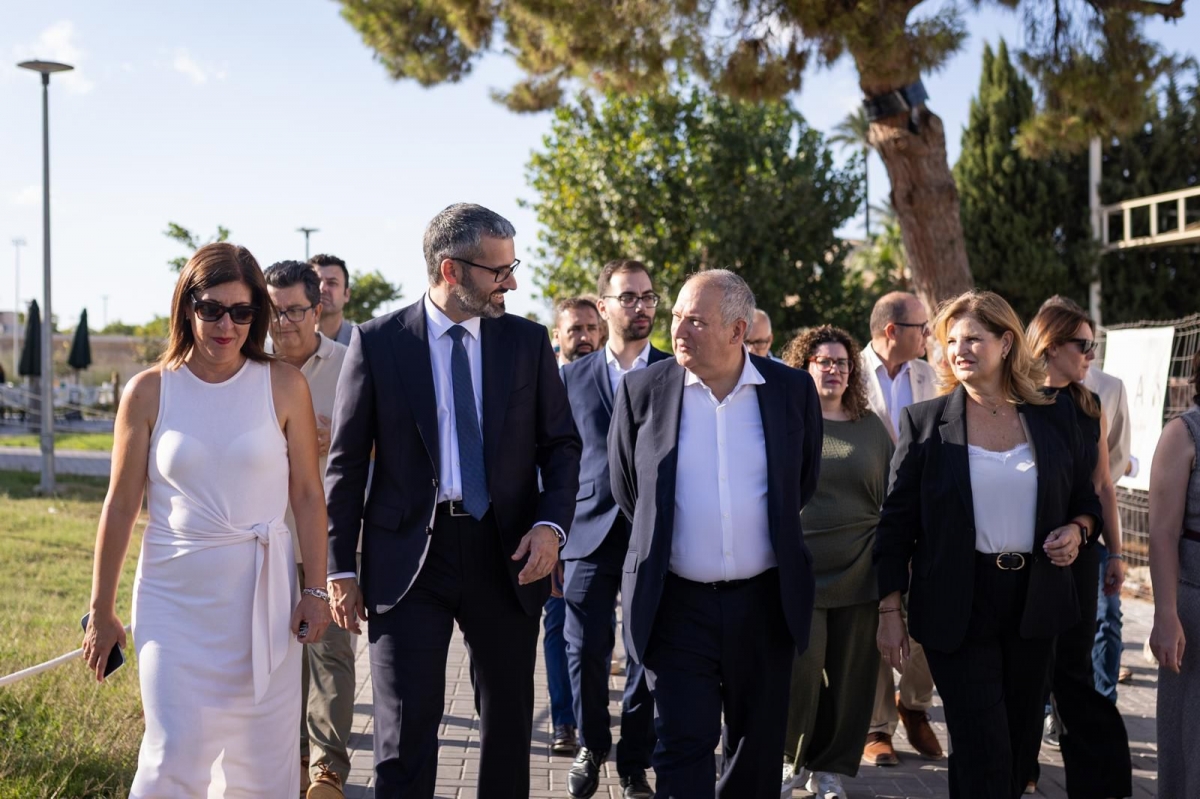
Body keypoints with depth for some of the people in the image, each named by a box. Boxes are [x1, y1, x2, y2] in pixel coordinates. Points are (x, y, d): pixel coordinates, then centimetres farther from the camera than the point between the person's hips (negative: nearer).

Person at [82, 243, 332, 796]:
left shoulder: (284, 386, -1)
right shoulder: (148, 391, -1)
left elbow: (307, 494, 3)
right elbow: (120, 506, 3)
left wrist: (316, 590, 0)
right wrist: (101, 611, 6)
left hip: (262, 594, 1)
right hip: (175, 592, -1)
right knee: (175, 754, -8)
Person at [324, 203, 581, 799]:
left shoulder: (528, 341, 4)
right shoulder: (377, 342, -2)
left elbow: (561, 444, 8)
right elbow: (345, 463, 0)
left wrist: (552, 524, -9)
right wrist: (340, 569, -2)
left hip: (505, 556, 3)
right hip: (408, 556, -2)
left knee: (509, 721, 13)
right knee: (405, 733, -1)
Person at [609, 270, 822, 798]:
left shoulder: (792, 390, -2)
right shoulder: (642, 390, -4)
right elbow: (625, 488, 9)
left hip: (765, 600, 2)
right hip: (677, 602, -1)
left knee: (758, 747, 14)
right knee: (683, 746, -1)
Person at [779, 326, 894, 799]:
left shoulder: (871, 427, 10)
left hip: (859, 574, 3)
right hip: (797, 573, -2)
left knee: (848, 679, 5)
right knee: (799, 670, -8)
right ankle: (790, 759, 15)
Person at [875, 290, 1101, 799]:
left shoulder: (1054, 417, 4)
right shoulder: (925, 422, -2)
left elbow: (1086, 500, 15)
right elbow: (896, 521, -1)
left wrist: (1077, 529, -9)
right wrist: (889, 610, -5)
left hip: (1033, 601, 3)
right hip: (957, 605, -3)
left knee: (1020, 739, 13)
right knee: (984, 753, -5)